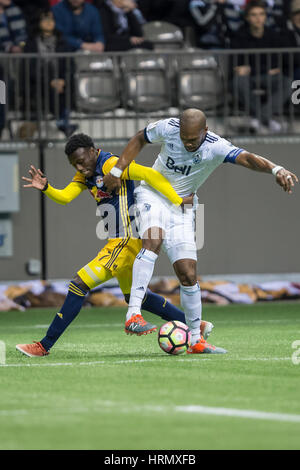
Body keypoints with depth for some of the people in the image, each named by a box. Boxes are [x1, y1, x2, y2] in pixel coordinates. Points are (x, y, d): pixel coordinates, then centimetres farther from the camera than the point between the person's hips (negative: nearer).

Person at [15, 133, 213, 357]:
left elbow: (150, 175, -22)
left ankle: (45, 345, -7)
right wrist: (45, 187, -17)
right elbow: (65, 196, 3)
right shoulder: (87, 173, 12)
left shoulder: (111, 164, -16)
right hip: (121, 243, 11)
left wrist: (177, 201, -22)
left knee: (79, 285, -12)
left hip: (126, 243, -11)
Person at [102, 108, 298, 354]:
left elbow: (246, 158, -40)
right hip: (152, 194, -1)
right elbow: (139, 140, 4)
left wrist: (276, 169, -58)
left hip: (181, 207, 2)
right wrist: (117, 170, -2)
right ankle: (133, 313, -39)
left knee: (189, 274, -3)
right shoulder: (167, 128, -17)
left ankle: (196, 340, 11)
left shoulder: (215, 147, -22)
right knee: (153, 241, -32)